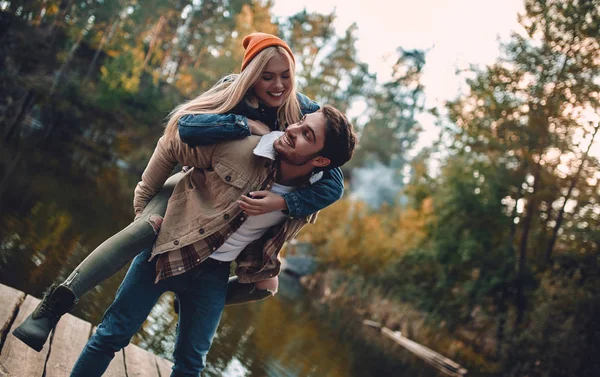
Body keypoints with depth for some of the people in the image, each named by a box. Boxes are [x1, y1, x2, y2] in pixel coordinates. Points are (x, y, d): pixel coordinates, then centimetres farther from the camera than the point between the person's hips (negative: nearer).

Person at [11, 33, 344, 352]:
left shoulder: (306, 114, -22)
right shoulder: (233, 92, -23)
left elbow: (333, 184, -29)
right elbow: (186, 126, -40)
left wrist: (282, 202, -45)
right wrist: (248, 125, -42)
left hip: (251, 203, 3)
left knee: (264, 286, -8)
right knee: (149, 226, -31)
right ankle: (54, 305, -28)